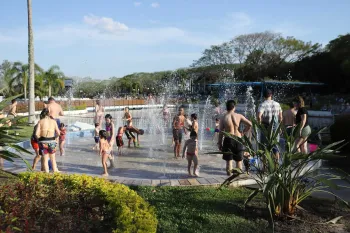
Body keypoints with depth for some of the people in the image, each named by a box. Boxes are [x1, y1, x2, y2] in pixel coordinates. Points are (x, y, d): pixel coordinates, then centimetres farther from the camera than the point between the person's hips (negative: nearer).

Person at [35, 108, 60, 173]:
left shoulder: (40, 121, -2)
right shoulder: (53, 121, 3)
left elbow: (37, 134, -11)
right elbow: (58, 133, 3)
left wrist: (39, 138, 9)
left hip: (43, 142, -1)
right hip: (52, 142, 1)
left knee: (45, 159, 11)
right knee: (53, 159, 18)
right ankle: (55, 171, 20)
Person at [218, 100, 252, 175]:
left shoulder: (223, 117, -2)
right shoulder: (239, 116, 0)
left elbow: (221, 132, -1)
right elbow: (249, 124, -7)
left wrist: (219, 143, 6)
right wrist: (243, 133, 5)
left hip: (228, 140, -1)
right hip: (238, 139, 1)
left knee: (228, 160, 6)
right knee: (239, 160, 13)